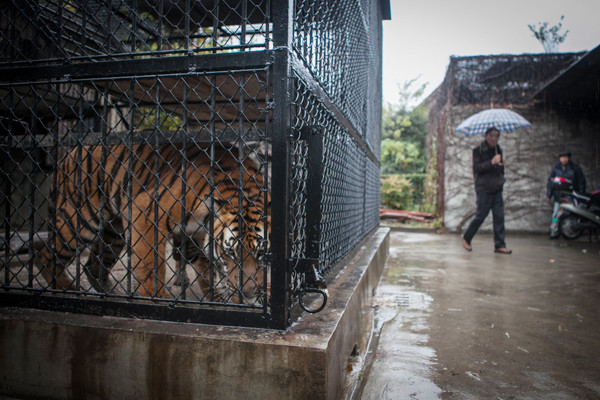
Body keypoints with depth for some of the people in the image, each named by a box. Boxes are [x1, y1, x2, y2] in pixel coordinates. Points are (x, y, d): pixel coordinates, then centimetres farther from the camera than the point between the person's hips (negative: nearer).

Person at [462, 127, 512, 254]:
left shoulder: (498, 150, 15)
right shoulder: (478, 150, -5)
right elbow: (476, 168, -15)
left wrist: (501, 165, 5)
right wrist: (491, 162, -23)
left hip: (497, 190, 6)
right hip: (484, 189, -6)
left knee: (499, 216, 2)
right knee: (480, 216, -3)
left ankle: (499, 245, 7)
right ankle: (466, 238, 17)